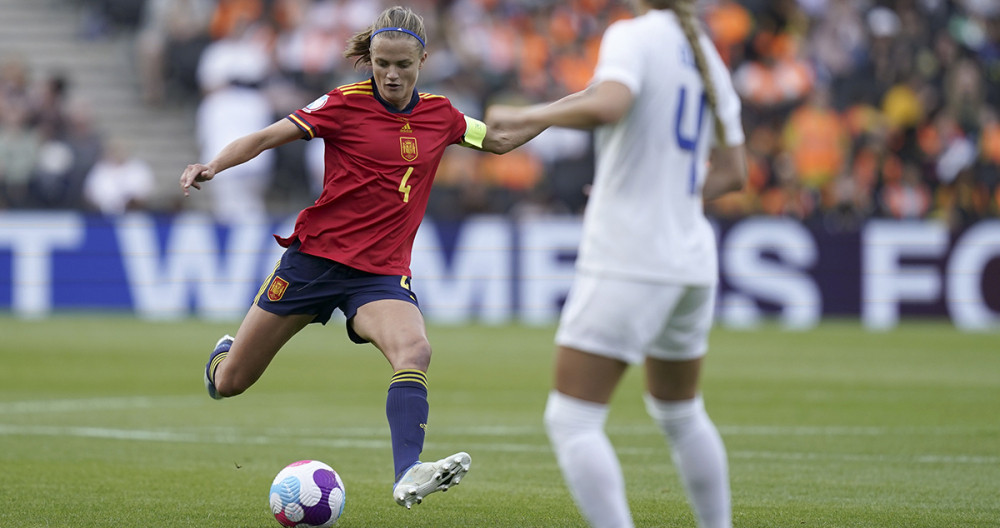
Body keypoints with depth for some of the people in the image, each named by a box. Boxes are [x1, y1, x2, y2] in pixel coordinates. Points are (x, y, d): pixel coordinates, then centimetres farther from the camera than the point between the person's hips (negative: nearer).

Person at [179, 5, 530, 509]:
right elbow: (267, 136, -8)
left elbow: (500, 140, 21)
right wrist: (213, 165, -23)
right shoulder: (346, 104, -7)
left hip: (381, 273, 2)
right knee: (227, 384, 6)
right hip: (315, 255, -2)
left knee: (414, 351, -32)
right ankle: (226, 353, 45)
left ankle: (408, 475, -43)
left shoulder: (439, 115, 5)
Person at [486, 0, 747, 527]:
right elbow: (731, 172, 17)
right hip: (691, 261, 8)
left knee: (570, 421, -6)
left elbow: (606, 105, -30)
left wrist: (525, 117, -16)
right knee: (680, 415, 26)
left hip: (628, 262, -8)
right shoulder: (706, 55, 13)